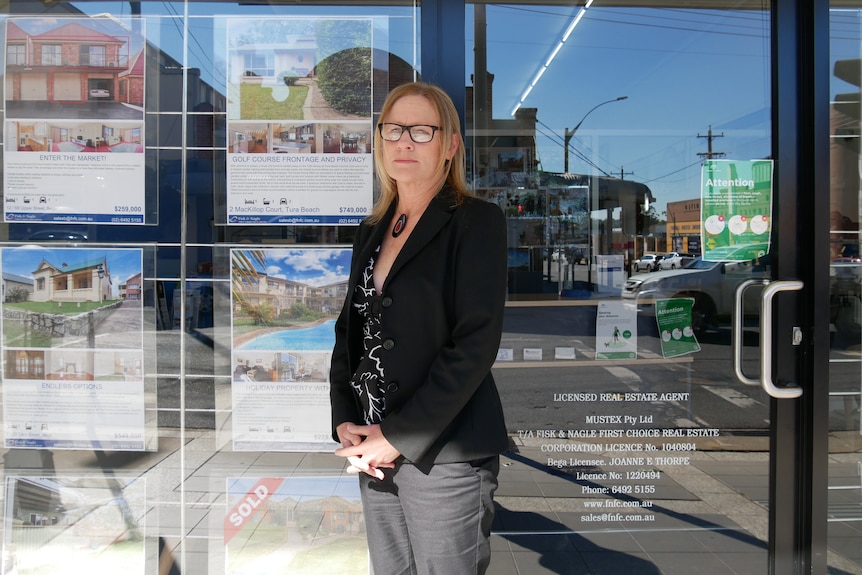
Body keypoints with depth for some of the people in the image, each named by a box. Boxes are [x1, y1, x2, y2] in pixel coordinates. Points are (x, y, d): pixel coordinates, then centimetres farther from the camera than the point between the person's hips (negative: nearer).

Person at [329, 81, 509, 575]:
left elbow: (476, 345, -16)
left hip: (445, 454, -6)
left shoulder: (477, 221, -8)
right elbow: (350, 330, 11)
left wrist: (400, 437, -17)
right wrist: (345, 422, -2)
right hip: (375, 449, 6)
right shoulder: (374, 229, 11)